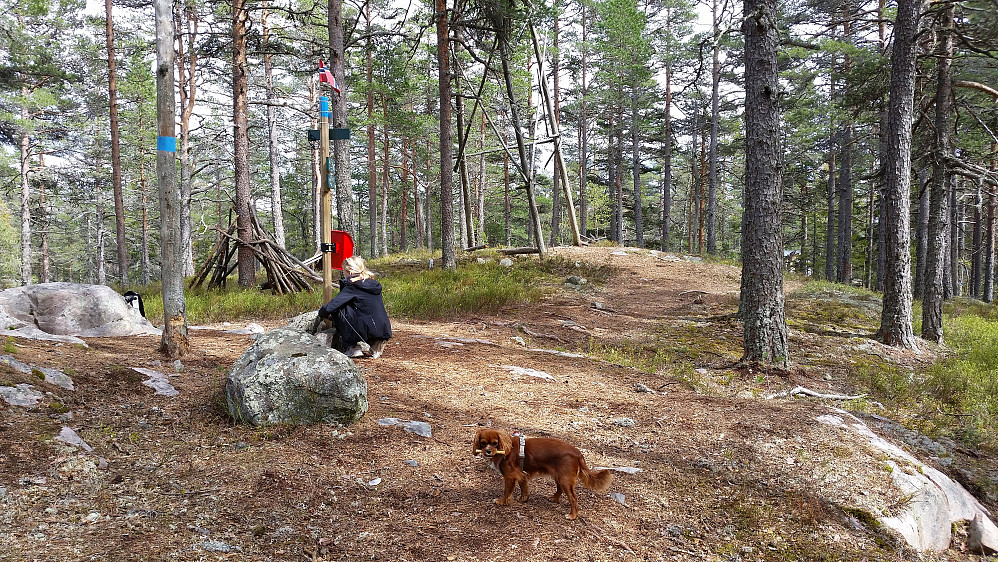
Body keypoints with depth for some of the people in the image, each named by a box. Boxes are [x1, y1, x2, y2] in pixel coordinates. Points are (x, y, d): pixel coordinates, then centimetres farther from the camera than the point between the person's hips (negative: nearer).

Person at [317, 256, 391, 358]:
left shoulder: (352, 287, -4)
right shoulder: (374, 284, 17)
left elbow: (335, 303, -8)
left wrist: (322, 313, 13)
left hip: (369, 330, -7)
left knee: (339, 312, 4)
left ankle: (354, 348, 5)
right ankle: (375, 346, 19)